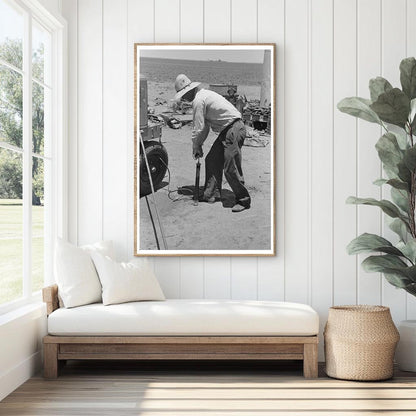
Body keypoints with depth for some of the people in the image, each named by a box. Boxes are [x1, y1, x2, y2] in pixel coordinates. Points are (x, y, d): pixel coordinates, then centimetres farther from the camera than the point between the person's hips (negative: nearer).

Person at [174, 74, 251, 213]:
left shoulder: (198, 100, -14)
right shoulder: (203, 94, 18)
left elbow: (199, 128, -12)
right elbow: (205, 125, 22)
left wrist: (195, 147, 3)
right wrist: (199, 145, 19)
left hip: (234, 130, -11)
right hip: (226, 131, 11)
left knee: (230, 168, -9)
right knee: (212, 160, 13)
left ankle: (243, 200, 1)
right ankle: (212, 194, 20)